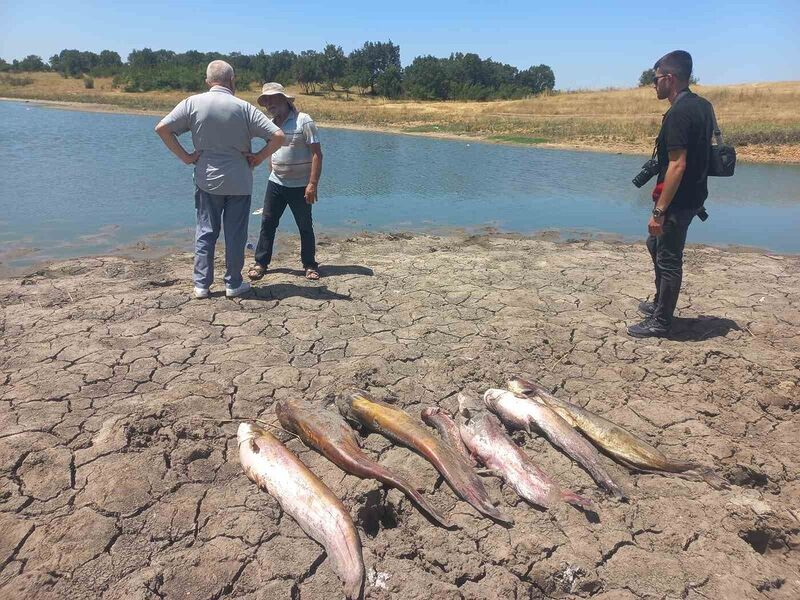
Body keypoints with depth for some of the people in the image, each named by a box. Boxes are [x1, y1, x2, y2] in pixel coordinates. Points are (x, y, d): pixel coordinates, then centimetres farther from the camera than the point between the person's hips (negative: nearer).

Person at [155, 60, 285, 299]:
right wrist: (259, 157, -1)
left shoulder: (193, 103, -3)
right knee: (235, 234, 8)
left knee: (205, 232, 11)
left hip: (206, 180, 2)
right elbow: (277, 136, -12)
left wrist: (185, 156, 1)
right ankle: (234, 284, 17)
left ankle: (201, 285, 13)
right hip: (239, 183, -1)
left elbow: (162, 128, -6)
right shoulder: (244, 108, -7)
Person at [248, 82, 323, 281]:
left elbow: (317, 154, -15)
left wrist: (312, 184, -21)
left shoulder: (303, 121, -11)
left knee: (305, 227, 5)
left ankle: (310, 265, 18)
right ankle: (260, 263, 13)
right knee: (267, 223, 4)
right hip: (275, 184, 6)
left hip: (300, 186, -5)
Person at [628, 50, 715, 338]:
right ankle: (660, 303, 37)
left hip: (678, 200, -10)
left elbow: (677, 165, -26)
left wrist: (659, 211, -24)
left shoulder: (678, 113, -20)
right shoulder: (703, 106, 9)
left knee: (668, 259, 0)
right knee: (656, 245, 24)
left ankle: (660, 322, 12)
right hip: (693, 195, 10)